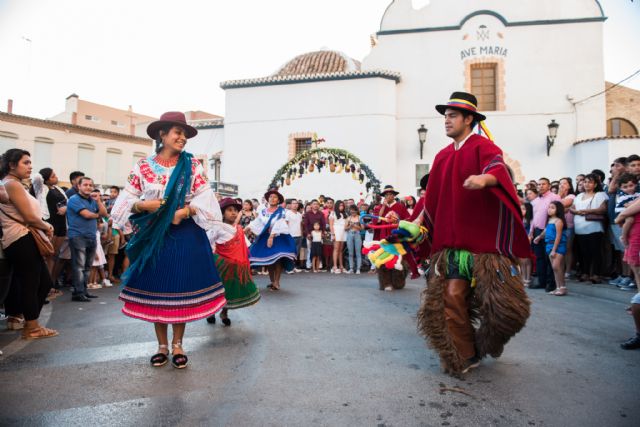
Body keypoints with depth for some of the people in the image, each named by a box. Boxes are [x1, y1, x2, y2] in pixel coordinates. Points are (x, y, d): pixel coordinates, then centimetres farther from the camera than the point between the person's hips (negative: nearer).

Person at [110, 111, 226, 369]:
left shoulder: (192, 165, 3)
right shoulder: (142, 166, 4)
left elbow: (205, 198, -4)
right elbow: (126, 201, 2)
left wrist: (185, 211, -20)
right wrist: (144, 205, -17)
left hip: (185, 234, 0)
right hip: (153, 236, 1)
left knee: (182, 290, 4)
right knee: (155, 289, 6)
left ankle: (177, 345, 21)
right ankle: (162, 345, 23)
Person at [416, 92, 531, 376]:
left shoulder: (483, 147, -3)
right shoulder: (442, 157, 13)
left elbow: (498, 167, -25)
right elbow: (432, 198, 17)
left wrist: (484, 178, -46)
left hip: (484, 237, -4)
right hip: (451, 240, 5)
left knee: (497, 300, 4)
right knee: (452, 297, -1)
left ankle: (486, 342, 35)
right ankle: (466, 356, 15)